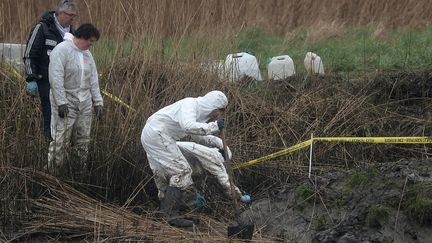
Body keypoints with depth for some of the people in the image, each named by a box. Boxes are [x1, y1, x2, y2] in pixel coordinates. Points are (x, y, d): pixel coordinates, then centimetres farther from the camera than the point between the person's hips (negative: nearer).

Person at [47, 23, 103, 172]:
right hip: (66, 102, -7)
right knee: (60, 139, -10)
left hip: (84, 103, 7)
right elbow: (56, 79, -18)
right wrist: (61, 103, -22)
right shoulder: (62, 50, -12)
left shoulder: (87, 54, 12)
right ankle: (52, 170, -5)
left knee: (83, 140, 9)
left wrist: (98, 102, 12)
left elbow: (93, 80, 17)